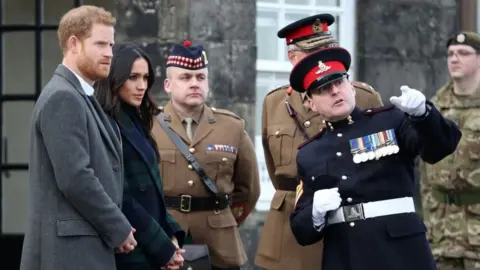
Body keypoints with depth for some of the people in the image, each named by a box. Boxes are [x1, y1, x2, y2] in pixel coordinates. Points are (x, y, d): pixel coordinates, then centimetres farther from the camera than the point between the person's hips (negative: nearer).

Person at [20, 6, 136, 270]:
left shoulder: (79, 97, 18)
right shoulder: (62, 98, -13)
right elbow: (75, 179, -20)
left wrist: (114, 228, 9)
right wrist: (119, 229, -11)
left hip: (83, 248, 10)